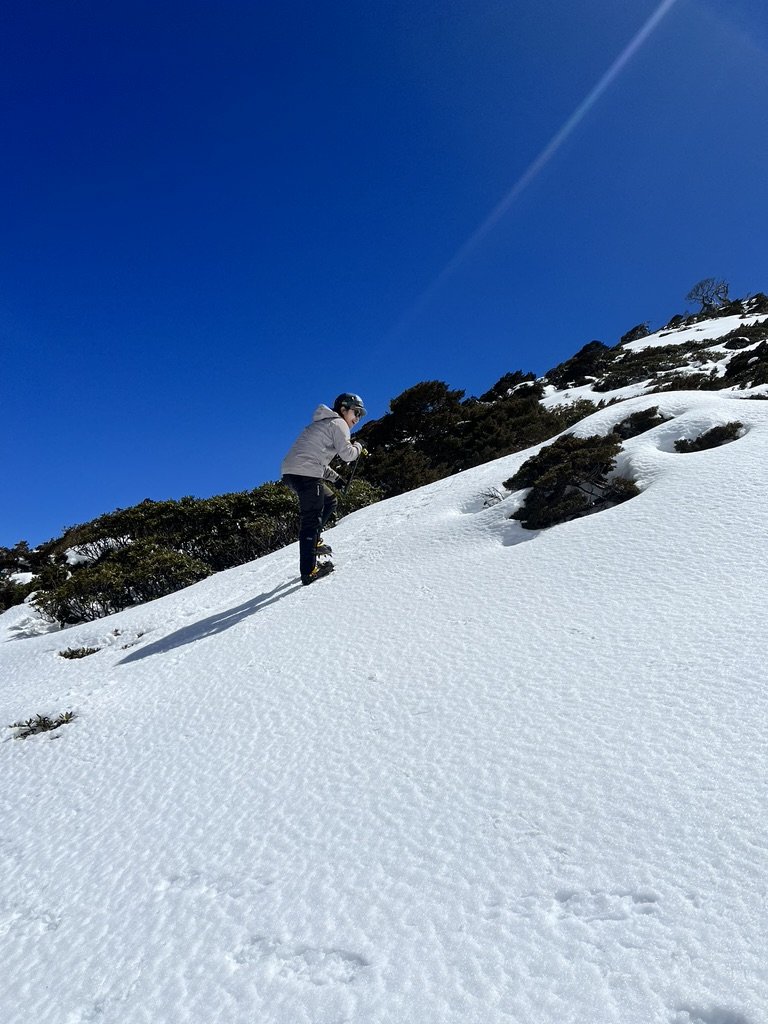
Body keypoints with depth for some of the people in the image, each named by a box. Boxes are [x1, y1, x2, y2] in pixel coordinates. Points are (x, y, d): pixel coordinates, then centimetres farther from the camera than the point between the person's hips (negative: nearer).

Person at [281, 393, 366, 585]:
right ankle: (308, 571, -12)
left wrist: (336, 477, 26)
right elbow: (347, 454, -10)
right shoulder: (338, 423, 1)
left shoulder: (323, 423, 30)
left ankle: (312, 540, 14)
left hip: (290, 471, 9)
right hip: (306, 473, -9)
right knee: (312, 518, -9)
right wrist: (358, 446, 12)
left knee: (329, 501, 23)